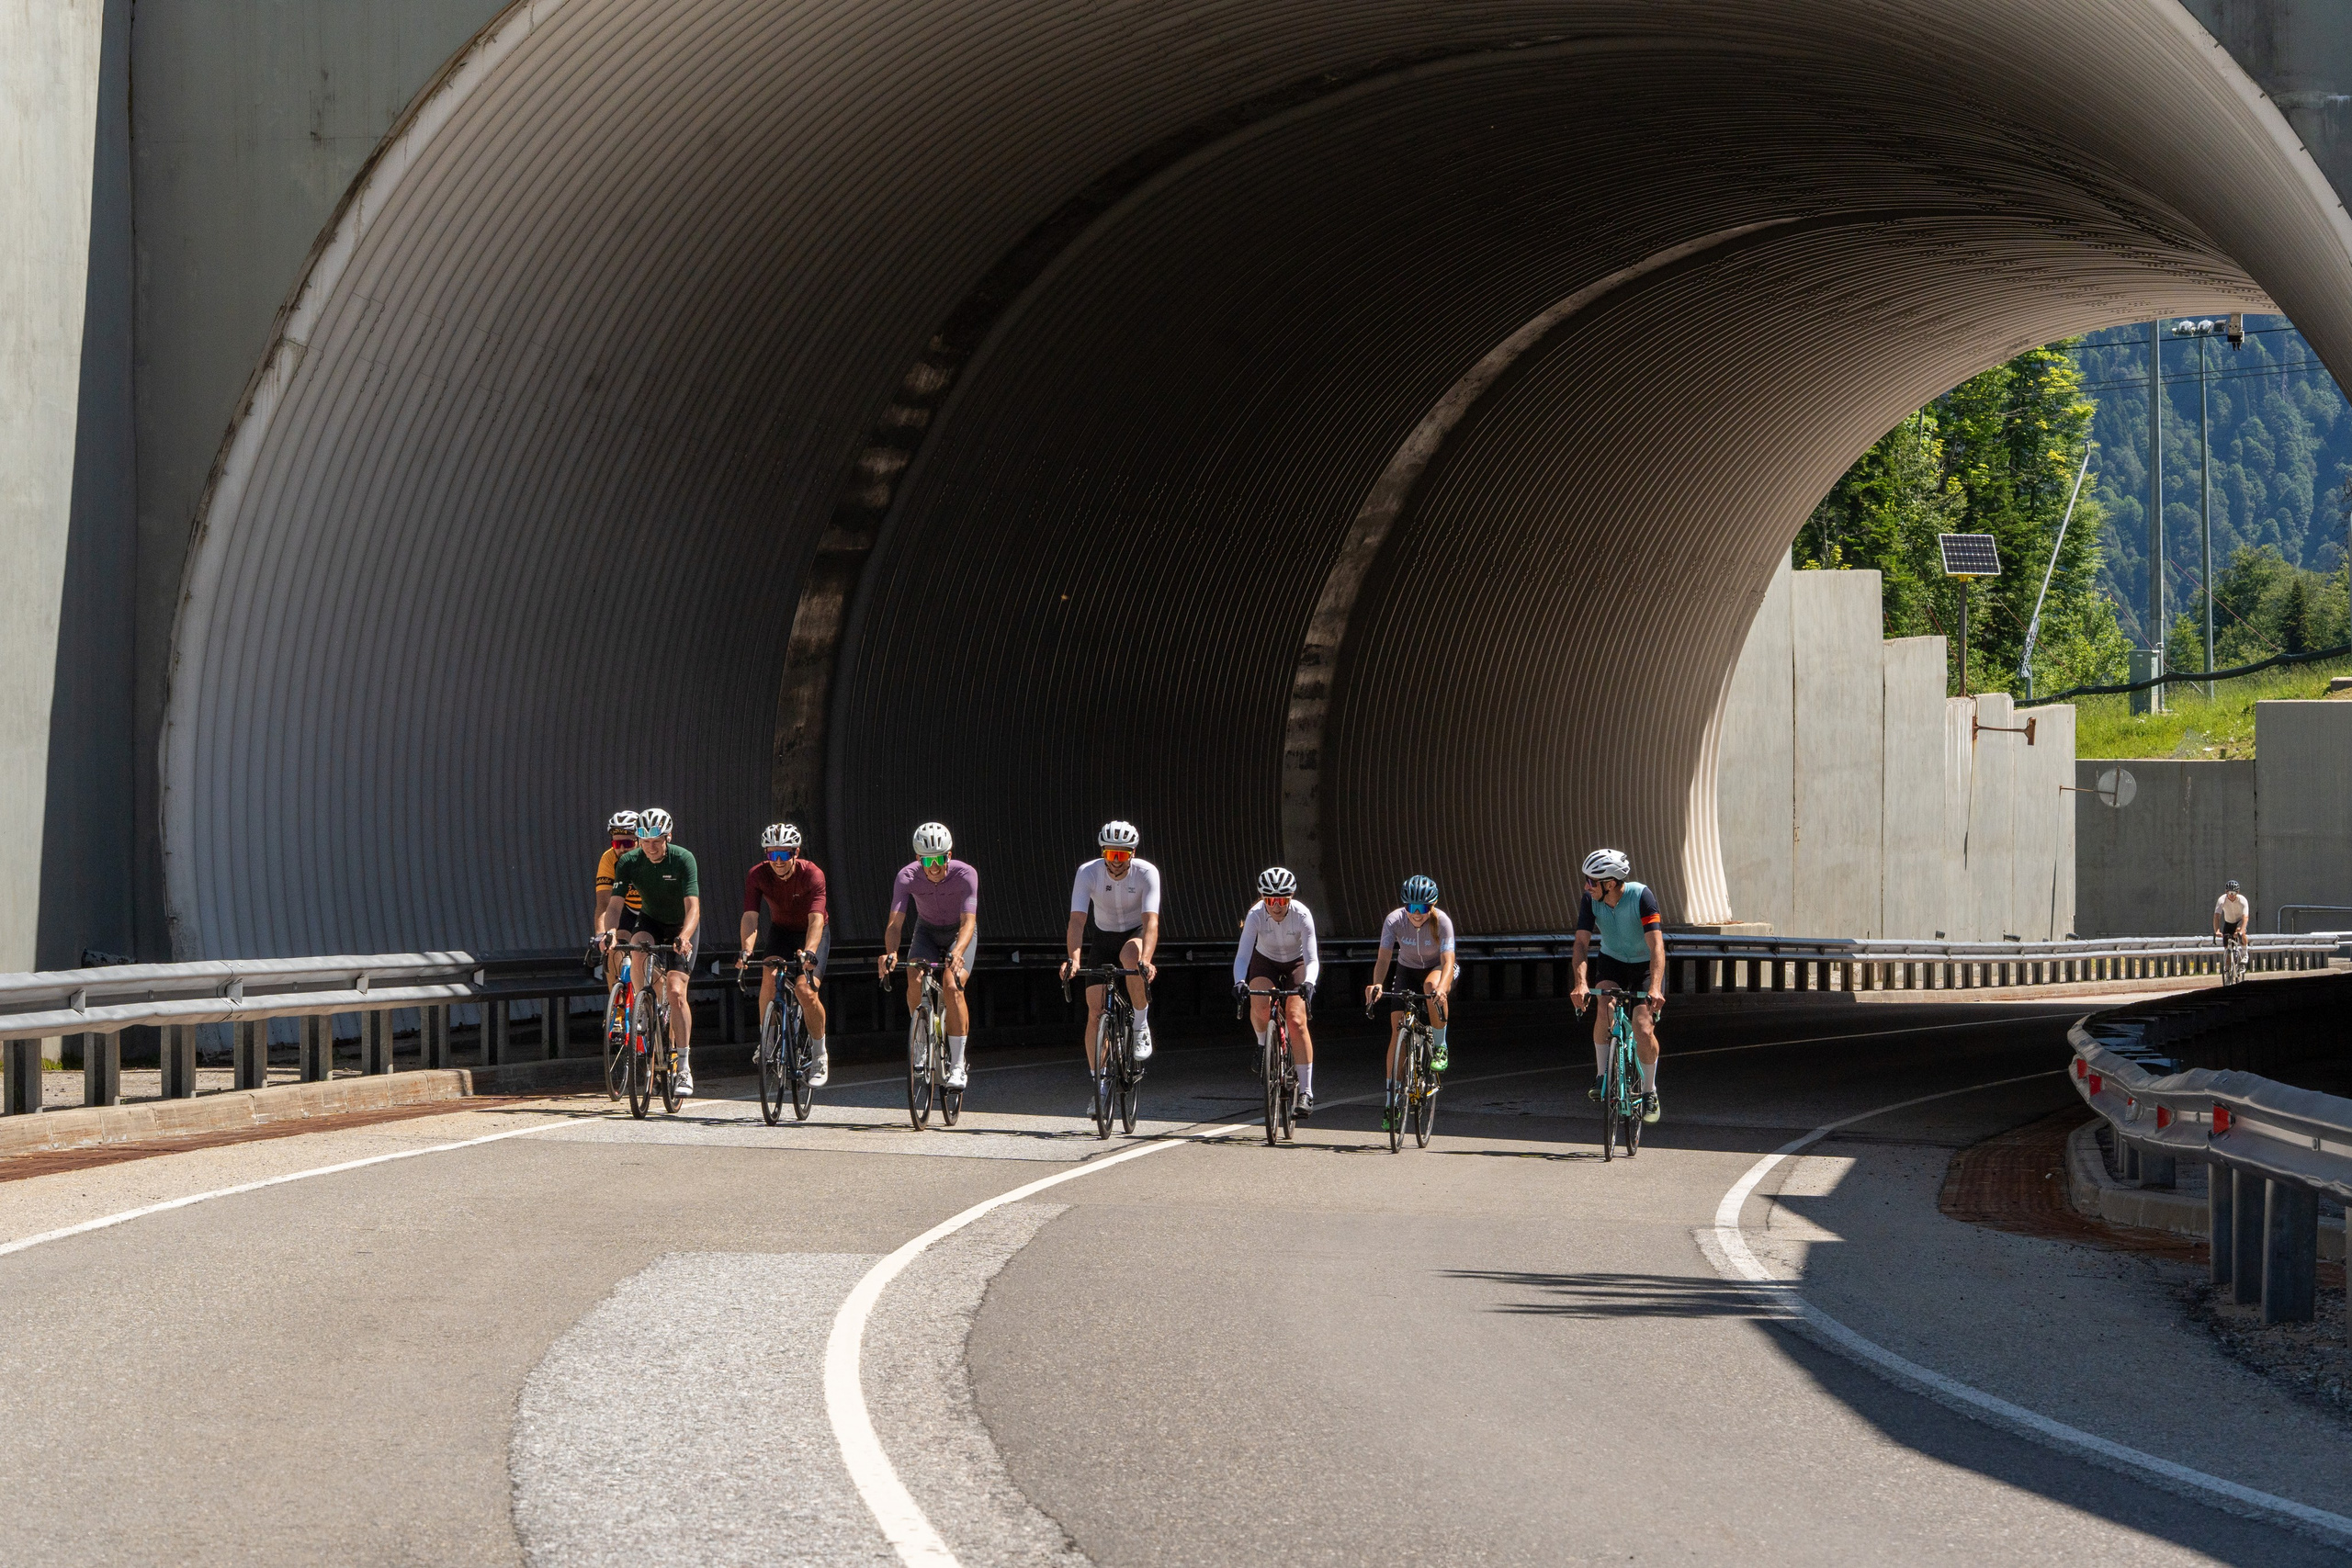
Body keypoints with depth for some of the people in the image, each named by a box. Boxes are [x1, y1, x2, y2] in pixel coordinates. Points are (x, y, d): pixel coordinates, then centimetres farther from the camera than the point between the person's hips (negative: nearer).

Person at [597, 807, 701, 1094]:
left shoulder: (683, 860, -25)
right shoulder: (628, 863, -17)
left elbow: (693, 906, -34)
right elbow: (615, 904, -23)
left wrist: (684, 938, -52)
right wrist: (607, 932, -44)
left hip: (682, 927, -3)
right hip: (650, 921, 3)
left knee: (676, 992, -17)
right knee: (638, 946, -34)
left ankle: (684, 1067, -9)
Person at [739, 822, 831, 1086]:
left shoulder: (812, 874, -28)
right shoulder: (757, 876, -20)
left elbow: (816, 919, -38)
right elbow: (750, 916, -28)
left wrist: (809, 952, -55)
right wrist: (747, 950, -46)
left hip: (812, 934, -3)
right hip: (780, 930, 3)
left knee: (805, 990, -22)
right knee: (769, 979, -26)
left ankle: (819, 1057, -5)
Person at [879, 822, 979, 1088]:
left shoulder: (965, 875, -29)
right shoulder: (907, 877, -25)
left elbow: (969, 921, -38)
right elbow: (895, 922, -30)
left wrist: (958, 953, -57)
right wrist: (890, 953, -50)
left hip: (960, 933, -2)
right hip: (928, 931, 2)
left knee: (952, 986, -25)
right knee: (915, 982, -25)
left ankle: (957, 1066, -18)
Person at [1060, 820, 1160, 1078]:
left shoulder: (1146, 873, -25)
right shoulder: (1088, 872, -22)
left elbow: (1151, 920, -36)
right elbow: (1077, 920, -30)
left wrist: (1145, 961, -52)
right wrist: (1074, 958, -47)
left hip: (1137, 934, -2)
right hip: (1103, 938, 2)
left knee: (1130, 955, -39)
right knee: (1095, 1014, -7)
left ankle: (1141, 1027, -20)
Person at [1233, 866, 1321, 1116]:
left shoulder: (1302, 915, -30)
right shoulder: (1256, 915, -27)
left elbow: (1312, 958, -34)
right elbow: (1243, 954, -33)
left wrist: (1308, 983, -54)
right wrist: (1239, 981, -52)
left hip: (1296, 964, -1)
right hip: (1265, 962, 1)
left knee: (1296, 1021, -20)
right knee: (1260, 1004, -31)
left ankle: (1306, 1092, -17)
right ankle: (1263, 1045, 2)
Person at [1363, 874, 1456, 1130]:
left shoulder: (1441, 921, -28)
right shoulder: (1394, 920, -24)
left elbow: (1448, 961, -36)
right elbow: (1383, 958, -30)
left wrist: (1442, 987, -56)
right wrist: (1377, 985, -50)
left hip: (1436, 969, -2)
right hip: (1407, 970, 2)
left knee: (1431, 986, -39)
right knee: (1398, 1027, -13)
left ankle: (1439, 1046, -15)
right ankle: (1391, 1102, -9)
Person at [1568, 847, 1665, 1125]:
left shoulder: (1641, 897, -29)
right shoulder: (1590, 900, -18)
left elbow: (1657, 946, -35)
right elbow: (1582, 943, -23)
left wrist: (1655, 988, -49)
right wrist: (1580, 984, -40)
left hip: (1645, 965, -3)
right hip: (1612, 961, 3)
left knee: (1643, 1030, -17)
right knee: (1604, 1009, -28)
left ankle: (1649, 1093, 5)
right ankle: (1603, 1077, -13)